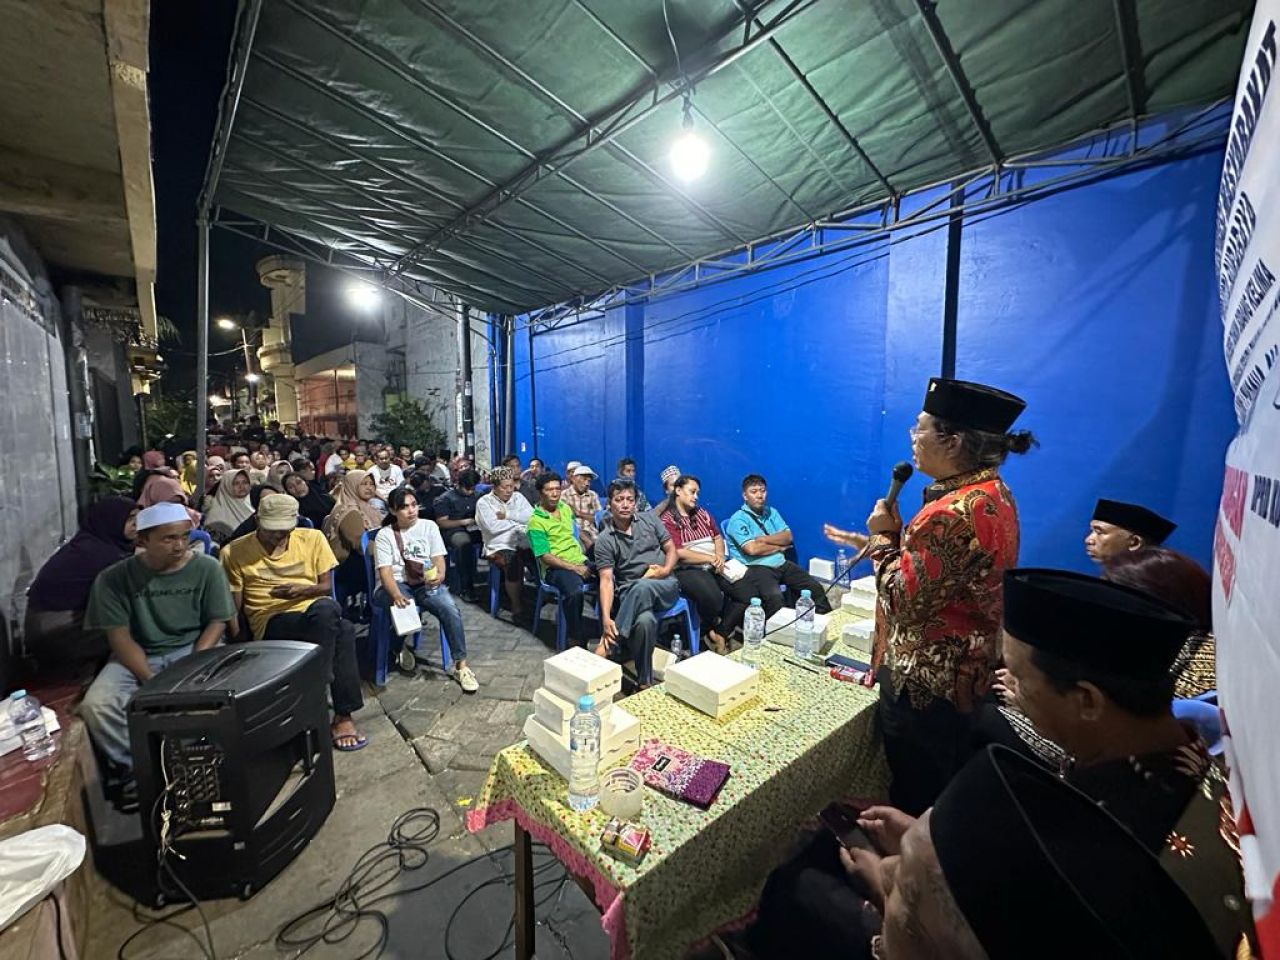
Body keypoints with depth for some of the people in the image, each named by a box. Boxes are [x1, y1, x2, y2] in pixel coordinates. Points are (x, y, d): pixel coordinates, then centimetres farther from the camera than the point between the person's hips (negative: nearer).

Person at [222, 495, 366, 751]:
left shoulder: (312, 538, 11)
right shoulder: (234, 552, 7)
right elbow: (232, 606, 6)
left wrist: (301, 590, -9)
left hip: (319, 611, 3)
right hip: (273, 621, -3)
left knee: (326, 609, -39)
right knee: (343, 631, -35)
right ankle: (342, 714, -23)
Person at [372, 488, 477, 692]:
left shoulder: (429, 526, 8)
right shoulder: (384, 535, 1)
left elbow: (438, 558, 2)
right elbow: (385, 570, -9)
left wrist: (439, 575, -22)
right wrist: (397, 595, -29)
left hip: (426, 583, 2)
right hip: (393, 585, -1)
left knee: (450, 609, -26)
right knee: (404, 607, -36)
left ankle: (460, 665, -15)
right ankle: (400, 646, -2)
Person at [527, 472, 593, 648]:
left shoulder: (566, 508, 13)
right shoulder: (535, 521, -7)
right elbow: (545, 557, -11)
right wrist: (574, 568, -16)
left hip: (580, 561, 6)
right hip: (556, 568, -6)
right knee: (574, 591, -36)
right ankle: (577, 639, -18)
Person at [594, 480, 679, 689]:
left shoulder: (649, 519, 8)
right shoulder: (604, 540, -1)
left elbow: (671, 549, 13)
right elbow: (606, 580, -11)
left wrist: (666, 570, -10)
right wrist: (606, 618, -26)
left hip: (665, 586, 2)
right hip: (629, 593, -1)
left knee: (642, 587, -37)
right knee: (644, 621, -38)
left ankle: (609, 645, -26)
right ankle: (644, 682, -20)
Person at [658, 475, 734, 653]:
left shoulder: (702, 513, 20)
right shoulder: (667, 519, -2)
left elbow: (718, 537, 19)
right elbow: (679, 553, -11)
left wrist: (720, 557, -2)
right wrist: (711, 559, -9)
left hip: (714, 566, 7)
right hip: (688, 570, -6)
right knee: (713, 598, -33)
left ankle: (721, 633, -2)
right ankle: (709, 630, 2)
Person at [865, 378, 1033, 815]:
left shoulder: (953, 513, -29)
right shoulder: (994, 493, 3)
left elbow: (902, 602, -22)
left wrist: (882, 536, -14)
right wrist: (899, 533, 1)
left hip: (926, 679, -9)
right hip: (967, 668, 9)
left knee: (917, 800, 14)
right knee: (945, 787, 28)